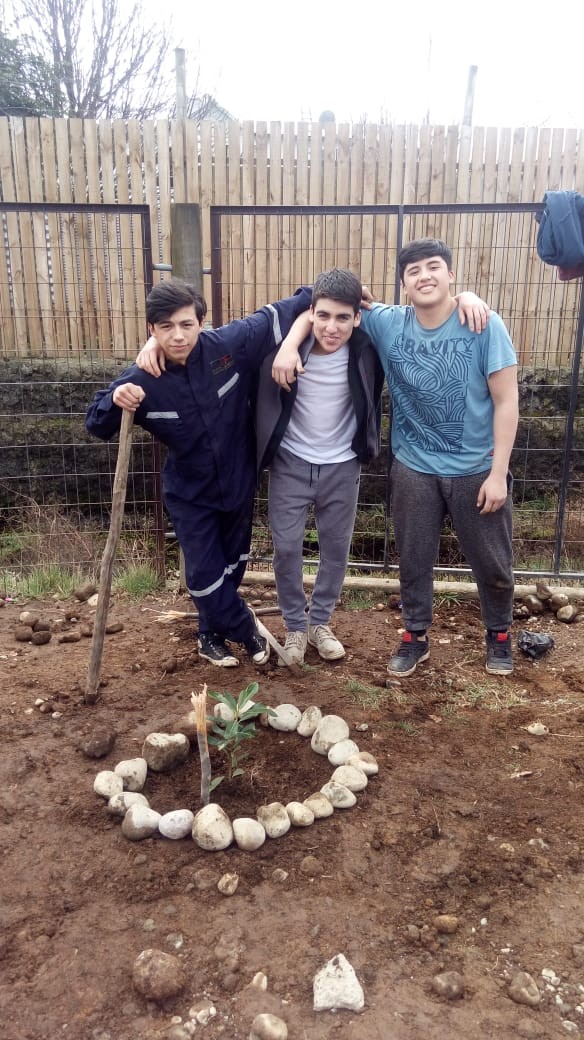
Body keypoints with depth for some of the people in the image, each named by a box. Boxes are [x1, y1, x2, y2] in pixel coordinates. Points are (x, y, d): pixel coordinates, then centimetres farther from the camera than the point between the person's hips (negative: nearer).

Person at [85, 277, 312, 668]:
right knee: (204, 573, 2)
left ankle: (213, 633, 45)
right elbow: (97, 425, -11)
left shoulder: (230, 344, -21)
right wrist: (115, 401, -32)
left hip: (239, 482, 2)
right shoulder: (141, 380, -21)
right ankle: (245, 626, 32)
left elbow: (276, 317, -6)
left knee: (232, 565, 19)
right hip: (190, 493, -2)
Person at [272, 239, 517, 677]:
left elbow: (506, 402, -11)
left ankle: (499, 634, 40)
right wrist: (289, 345, -19)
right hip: (414, 469, 2)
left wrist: (498, 472, -14)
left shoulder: (485, 326, -13)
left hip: (477, 469, -1)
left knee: (492, 562, 14)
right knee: (413, 560, 14)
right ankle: (416, 637, 37)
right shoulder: (387, 324, -7)